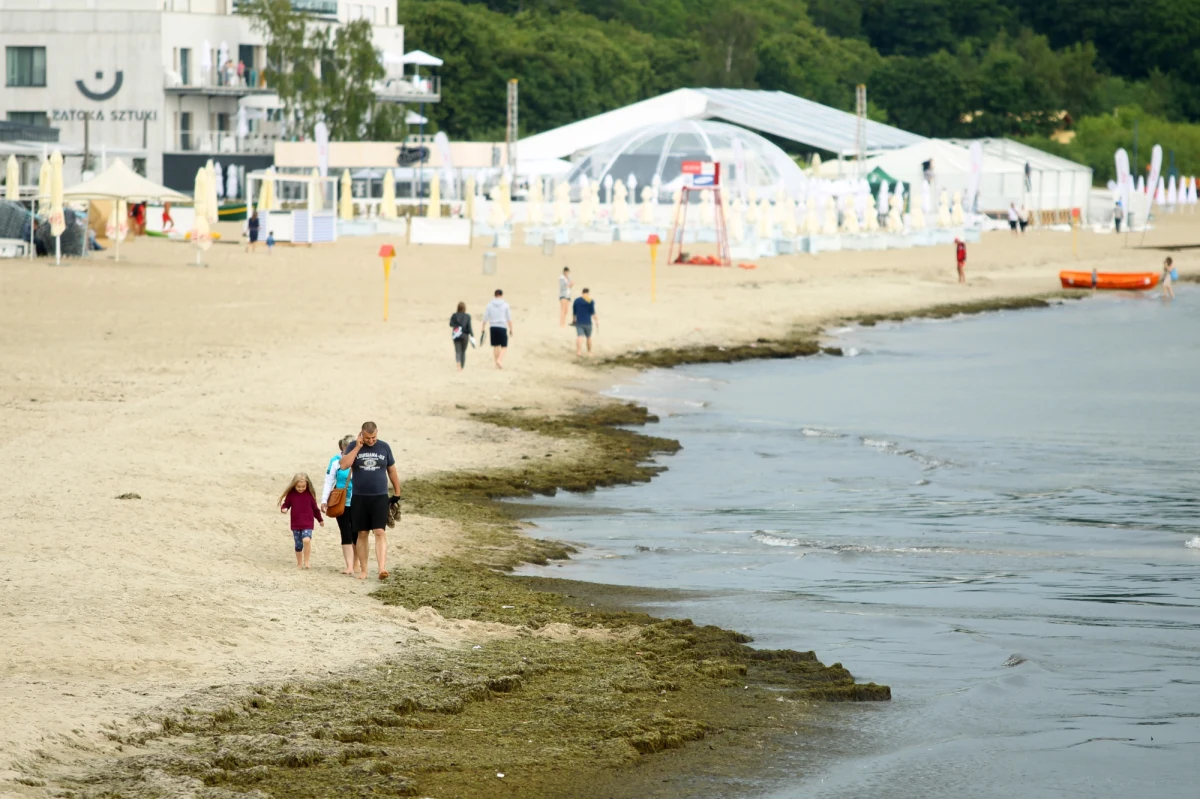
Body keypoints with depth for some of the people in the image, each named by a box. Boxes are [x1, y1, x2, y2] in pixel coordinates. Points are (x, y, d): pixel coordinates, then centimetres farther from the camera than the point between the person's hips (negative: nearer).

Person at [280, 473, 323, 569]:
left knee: (306, 540, -24)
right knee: (298, 545, 7)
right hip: (295, 524, 2)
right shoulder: (291, 494, -1)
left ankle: (306, 561, -12)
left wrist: (320, 520, 20)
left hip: (307, 524, -2)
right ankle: (299, 564, 22)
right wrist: (284, 509, -19)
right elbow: (286, 504, 6)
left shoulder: (310, 494, 0)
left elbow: (315, 508, 10)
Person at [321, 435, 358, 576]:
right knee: (346, 535, -3)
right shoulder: (336, 461, -4)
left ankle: (355, 564, 20)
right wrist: (324, 501, -9)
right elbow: (329, 482, -2)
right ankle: (349, 566, -4)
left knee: (356, 534, 5)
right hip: (342, 504, -1)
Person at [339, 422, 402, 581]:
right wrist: (358, 447, -14)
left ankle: (382, 568, -22)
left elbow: (392, 471, 13)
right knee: (362, 534, 5)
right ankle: (363, 570, 13)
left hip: (380, 497, -1)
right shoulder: (354, 446, 2)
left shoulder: (384, 447, 5)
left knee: (380, 532, -12)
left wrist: (397, 493, 13)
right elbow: (343, 465, -13)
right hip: (359, 498, 1)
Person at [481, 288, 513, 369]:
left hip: (492, 327, 3)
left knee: (496, 346, 12)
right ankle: (499, 360, -21)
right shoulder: (505, 305, -1)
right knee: (504, 347, 2)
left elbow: (485, 318, 2)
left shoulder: (489, 305, 4)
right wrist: (511, 329, 4)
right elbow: (509, 319, -2)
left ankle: (497, 364, 14)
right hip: (502, 327, -3)